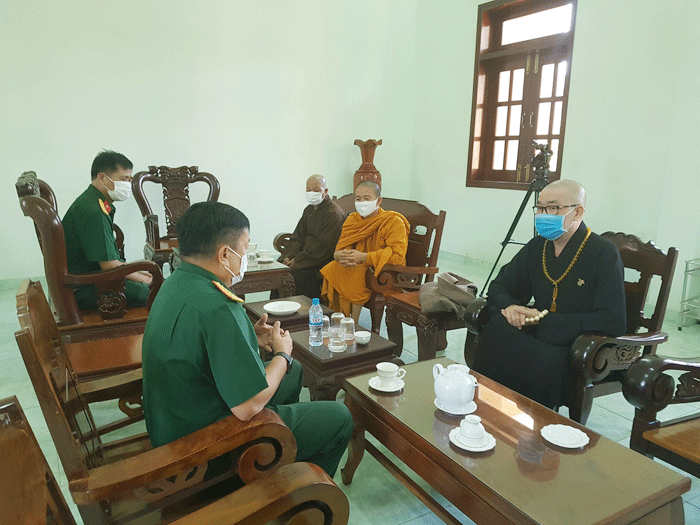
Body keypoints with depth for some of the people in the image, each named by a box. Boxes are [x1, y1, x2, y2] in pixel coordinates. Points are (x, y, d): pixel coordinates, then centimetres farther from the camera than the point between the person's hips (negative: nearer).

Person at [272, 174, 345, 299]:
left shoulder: (334, 213, -13)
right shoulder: (309, 210, 16)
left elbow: (324, 247, -19)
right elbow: (298, 238, 14)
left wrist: (297, 260, -18)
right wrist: (288, 257, -5)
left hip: (323, 262, -8)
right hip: (306, 255, 8)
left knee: (297, 273, -31)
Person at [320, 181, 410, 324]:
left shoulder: (394, 222, -12)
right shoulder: (352, 219, 7)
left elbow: (397, 255, -24)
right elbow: (341, 247, 2)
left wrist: (363, 257, -29)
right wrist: (341, 256, -25)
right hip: (359, 268, 6)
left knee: (356, 277, -30)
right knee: (331, 271, -18)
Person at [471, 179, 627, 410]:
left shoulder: (604, 253, -9)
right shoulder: (537, 247, 9)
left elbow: (612, 322, -17)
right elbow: (498, 287, 14)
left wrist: (544, 321, -21)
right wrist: (509, 307, -11)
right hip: (541, 337, 5)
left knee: (546, 362, -37)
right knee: (497, 329, -27)